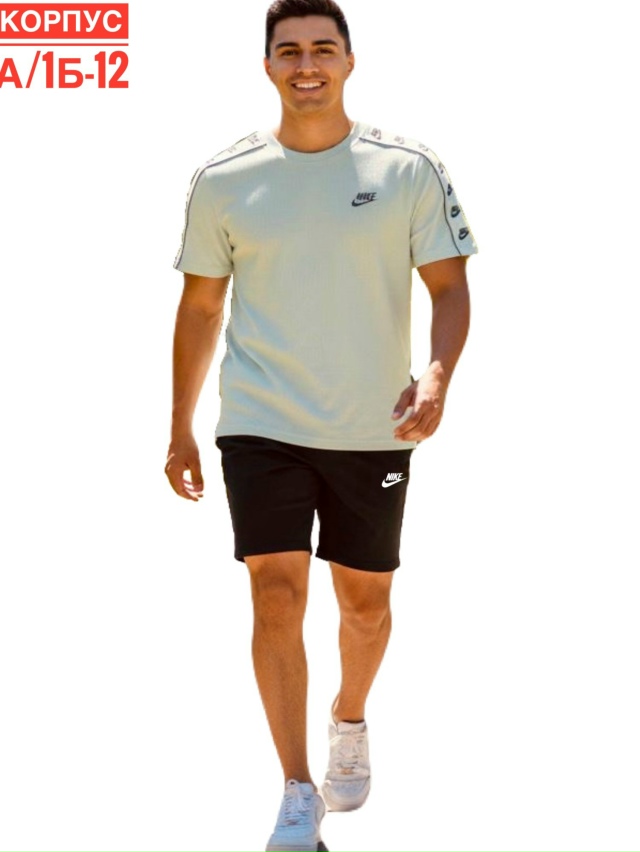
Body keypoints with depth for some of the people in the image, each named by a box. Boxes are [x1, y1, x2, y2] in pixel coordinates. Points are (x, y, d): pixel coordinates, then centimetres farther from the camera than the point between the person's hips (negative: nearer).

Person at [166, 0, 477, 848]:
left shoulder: (409, 170, -4)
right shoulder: (223, 181, 0)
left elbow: (450, 286, -2)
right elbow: (200, 307, 8)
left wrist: (437, 376, -21)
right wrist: (180, 428, 9)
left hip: (373, 431, 1)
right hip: (261, 426, 0)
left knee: (365, 601, 12)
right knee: (277, 596, -10)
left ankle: (350, 720, 43)